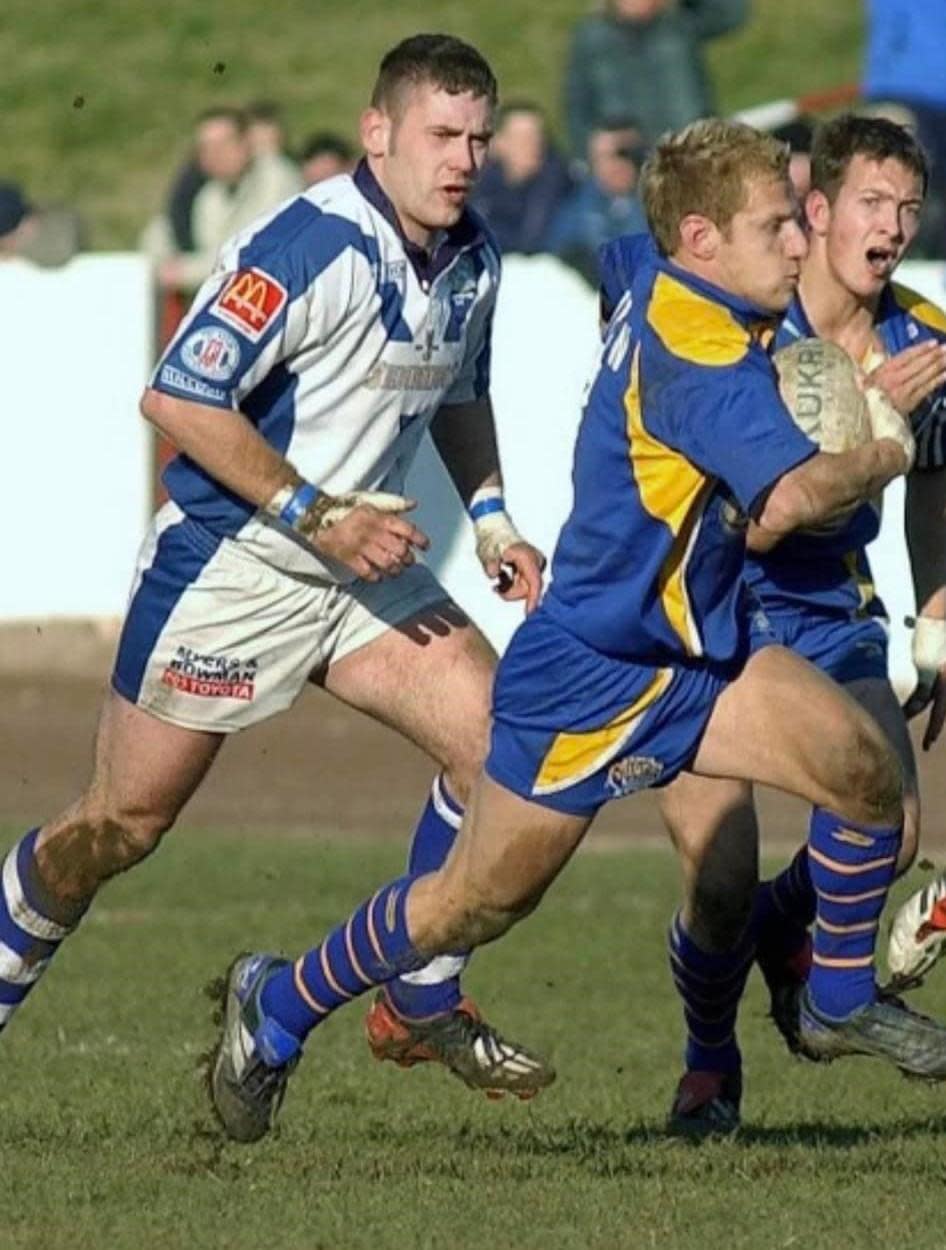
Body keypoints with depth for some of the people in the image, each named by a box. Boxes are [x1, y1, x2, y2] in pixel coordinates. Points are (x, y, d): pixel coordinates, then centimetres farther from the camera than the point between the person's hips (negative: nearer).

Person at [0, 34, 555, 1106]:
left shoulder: (471, 262, 3)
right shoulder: (306, 249, -23)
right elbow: (177, 396, -25)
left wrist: (490, 521, 7)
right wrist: (319, 517, -24)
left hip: (364, 565, 7)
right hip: (227, 563, -7)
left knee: (495, 744, -8)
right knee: (122, 823, 0)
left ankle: (422, 1007, 5)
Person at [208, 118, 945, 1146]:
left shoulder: (667, 291, 2)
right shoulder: (694, 350, -26)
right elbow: (790, 498, -38)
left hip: (695, 655, 9)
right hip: (587, 675, -9)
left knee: (861, 763, -9)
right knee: (481, 900, 4)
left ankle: (843, 1002, 10)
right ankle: (280, 1006, 25)